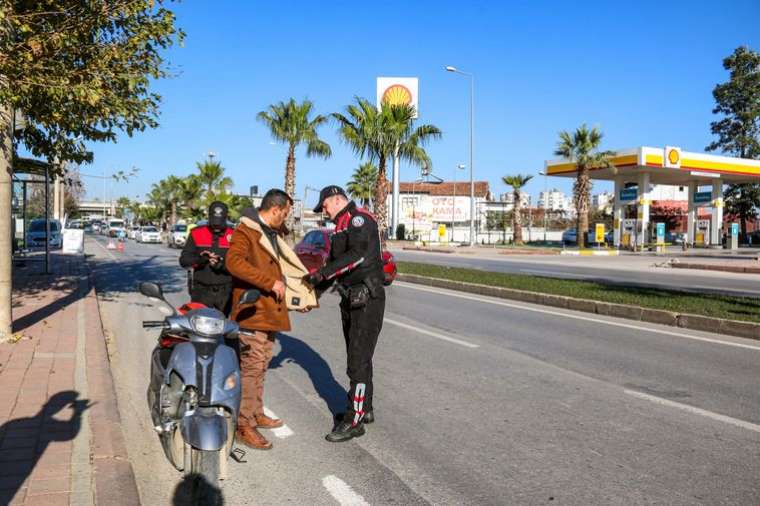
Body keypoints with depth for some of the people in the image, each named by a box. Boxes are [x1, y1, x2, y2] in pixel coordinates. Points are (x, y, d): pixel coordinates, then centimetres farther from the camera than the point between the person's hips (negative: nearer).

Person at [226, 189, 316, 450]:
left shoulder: (273, 235, 21)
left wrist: (301, 296, 29)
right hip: (252, 310, -10)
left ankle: (256, 414, 28)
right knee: (251, 367, -9)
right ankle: (245, 425, -3)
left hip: (271, 312, 10)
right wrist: (270, 283, -26)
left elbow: (285, 268, 31)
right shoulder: (245, 231, -10)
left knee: (261, 366, 17)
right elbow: (234, 262, -27)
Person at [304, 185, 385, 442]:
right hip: (350, 299, 10)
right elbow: (335, 264, 19)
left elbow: (358, 255, -27)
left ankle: (354, 421, -5)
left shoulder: (360, 219, -12)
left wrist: (323, 272, -25)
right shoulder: (341, 227, 19)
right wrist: (312, 289, 8)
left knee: (358, 360, -9)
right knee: (357, 357, 17)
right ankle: (365, 409, 30)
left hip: (368, 299, -10)